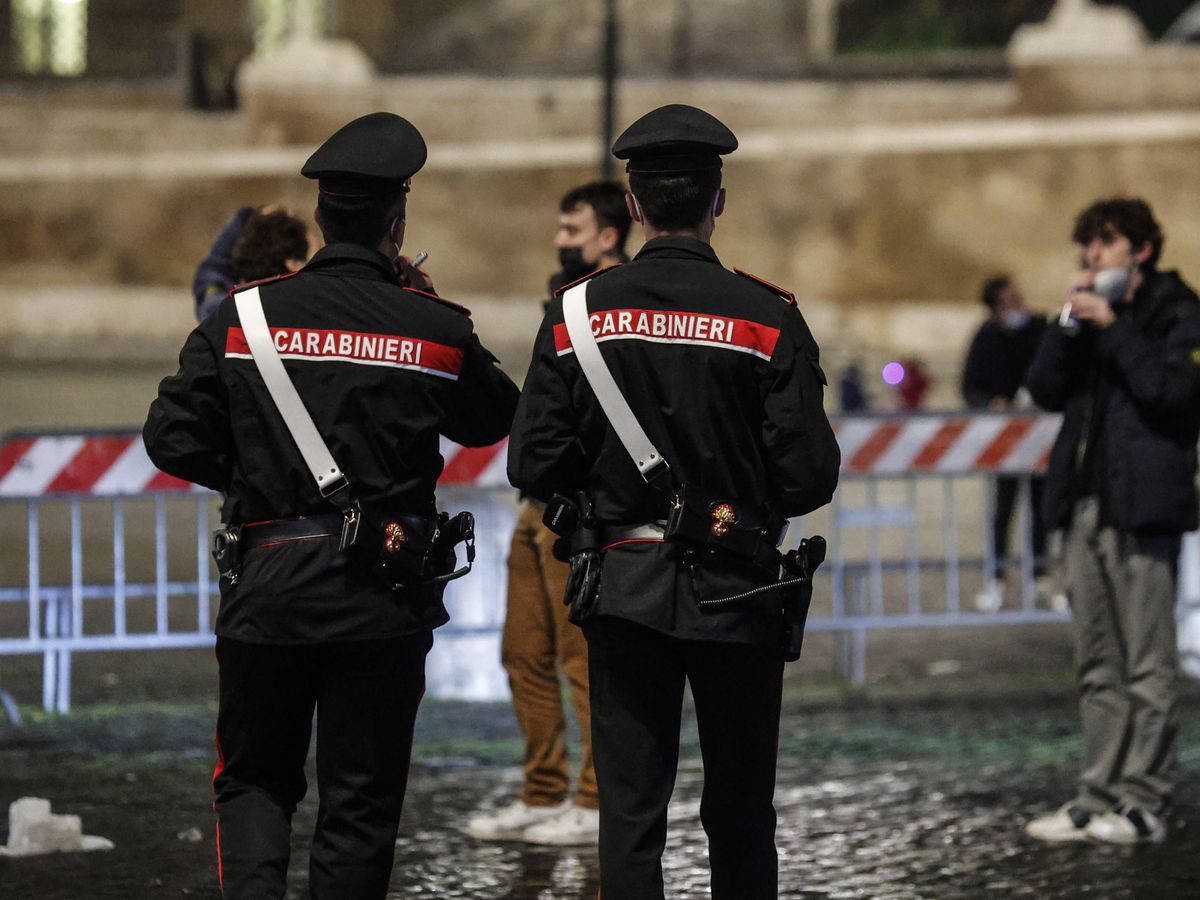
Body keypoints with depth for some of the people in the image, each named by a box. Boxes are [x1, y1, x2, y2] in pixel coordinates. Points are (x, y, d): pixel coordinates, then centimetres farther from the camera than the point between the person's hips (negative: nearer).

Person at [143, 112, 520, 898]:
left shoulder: (240, 318, -3)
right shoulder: (437, 330, -4)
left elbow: (173, 441, -2)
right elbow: (495, 418, 14)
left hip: (267, 587, 1)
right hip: (384, 598, -1)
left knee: (254, 780, 15)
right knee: (361, 798, 8)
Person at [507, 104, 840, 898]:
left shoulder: (578, 314, -4)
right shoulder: (768, 319, -9)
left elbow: (534, 467, -4)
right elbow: (810, 476, -11)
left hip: (625, 592, 1)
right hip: (738, 593, -1)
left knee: (631, 811, 3)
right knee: (740, 816, 11)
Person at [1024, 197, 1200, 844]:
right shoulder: (1090, 313, 19)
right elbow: (1045, 389, 10)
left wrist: (1113, 328, -13)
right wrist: (1072, 324, -2)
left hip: (1141, 508, -7)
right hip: (1084, 503, 7)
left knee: (1146, 664, -5)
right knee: (1098, 668, 8)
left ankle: (1145, 801, -3)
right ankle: (1100, 796, 11)